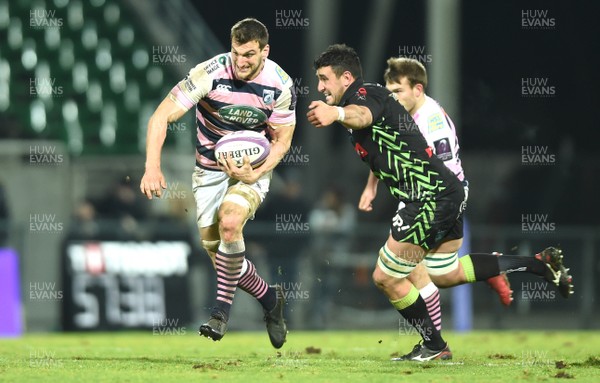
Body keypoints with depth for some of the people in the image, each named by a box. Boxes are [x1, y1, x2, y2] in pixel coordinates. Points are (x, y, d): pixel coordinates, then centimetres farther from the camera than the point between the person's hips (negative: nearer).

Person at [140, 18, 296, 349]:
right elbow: (161, 116, -22)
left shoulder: (279, 85, -16)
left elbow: (282, 140, -4)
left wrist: (255, 174, -22)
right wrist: (152, 166, -34)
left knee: (230, 221, -30)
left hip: (252, 167, -2)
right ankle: (269, 299, 28)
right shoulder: (210, 74, -22)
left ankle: (222, 311, -18)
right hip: (210, 169, 2)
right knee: (214, 249, 2)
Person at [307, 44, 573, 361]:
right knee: (446, 274, 23)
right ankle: (541, 264, 25)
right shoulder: (372, 97, 18)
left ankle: (433, 346, 13)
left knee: (386, 277, -2)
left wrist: (337, 113, -60)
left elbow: (362, 115, -40)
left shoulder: (365, 93, -13)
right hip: (447, 192, 11)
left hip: (429, 196, -11)